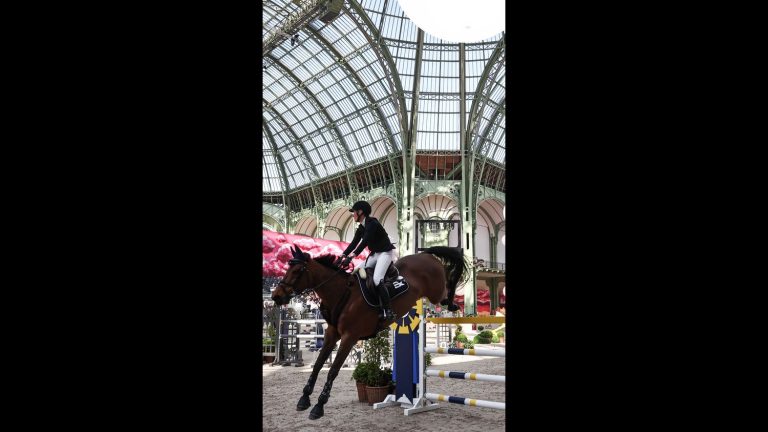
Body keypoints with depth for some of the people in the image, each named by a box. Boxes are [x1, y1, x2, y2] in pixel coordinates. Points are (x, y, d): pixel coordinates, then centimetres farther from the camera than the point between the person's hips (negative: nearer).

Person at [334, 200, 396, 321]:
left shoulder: (372, 223, -20)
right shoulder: (361, 228, 8)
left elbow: (364, 243, -30)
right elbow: (354, 243, 4)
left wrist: (350, 257, -37)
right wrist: (342, 256, -9)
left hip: (385, 252, -10)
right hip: (374, 254, 10)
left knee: (377, 279, -24)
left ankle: (388, 311, -23)